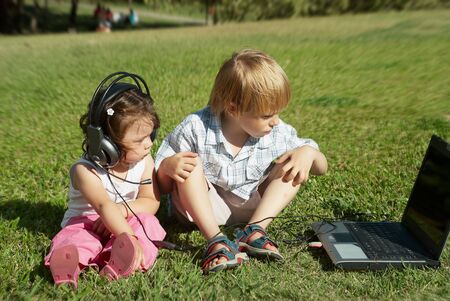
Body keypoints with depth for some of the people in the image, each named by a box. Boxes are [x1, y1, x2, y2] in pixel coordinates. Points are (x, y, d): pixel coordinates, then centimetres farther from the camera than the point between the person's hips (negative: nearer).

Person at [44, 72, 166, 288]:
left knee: (147, 222, -28)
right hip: (86, 222, -2)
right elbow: (105, 207, -36)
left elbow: (151, 201, -9)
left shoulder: (144, 161, -8)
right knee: (74, 237, -32)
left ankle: (118, 264, -51)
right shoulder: (85, 171, -23)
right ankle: (67, 266, -62)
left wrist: (123, 210, -29)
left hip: (128, 221, 3)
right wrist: (130, 239, -47)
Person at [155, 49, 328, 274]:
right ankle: (216, 241, -35)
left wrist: (308, 152, -25)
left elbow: (321, 168, -1)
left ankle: (253, 230, -26)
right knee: (190, 165, -30)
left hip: (250, 207, 3)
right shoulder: (195, 129, -22)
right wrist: (168, 166, -39)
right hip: (200, 205, -3)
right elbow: (162, 185, -15)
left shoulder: (277, 134, -13)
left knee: (292, 167, -13)